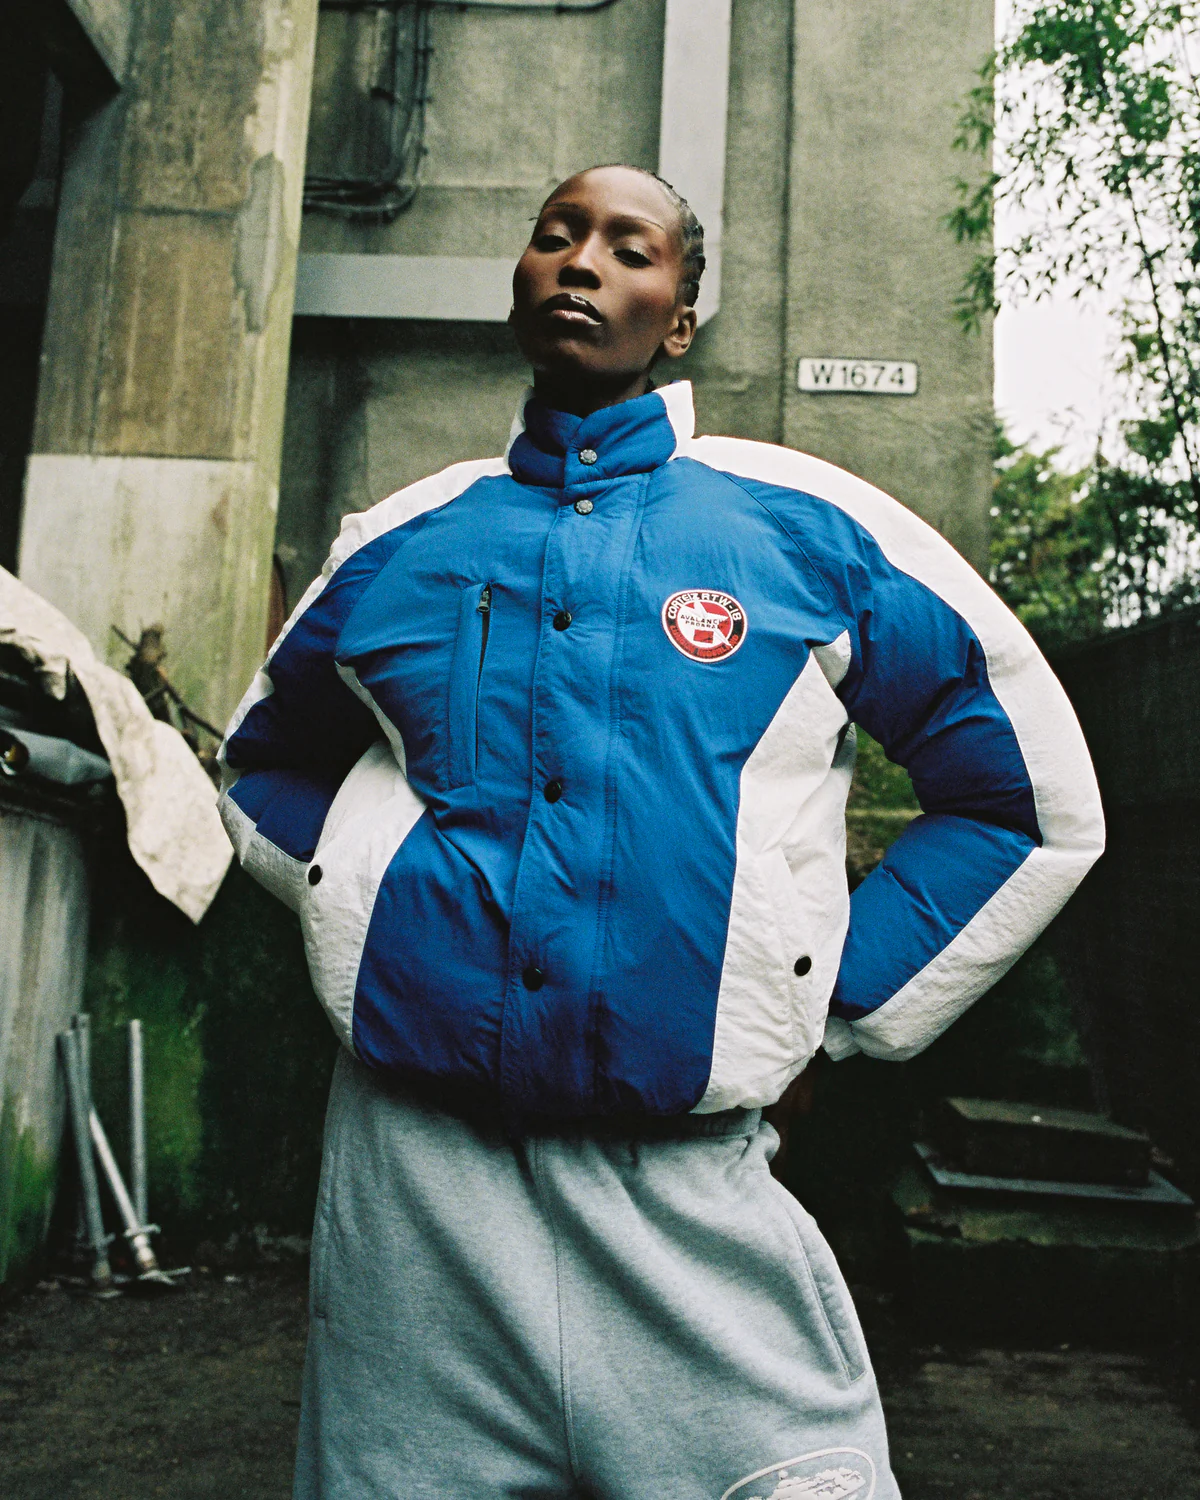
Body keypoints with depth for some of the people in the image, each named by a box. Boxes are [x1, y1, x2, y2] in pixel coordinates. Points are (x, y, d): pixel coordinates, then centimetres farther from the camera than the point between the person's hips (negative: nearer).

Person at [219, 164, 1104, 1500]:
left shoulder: (809, 526, 2)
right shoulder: (401, 541, 10)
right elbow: (265, 765, 26)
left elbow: (1032, 799, 6)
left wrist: (835, 1011, 1)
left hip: (692, 1193, -2)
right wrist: (364, 906, 7)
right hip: (410, 1182, 3)